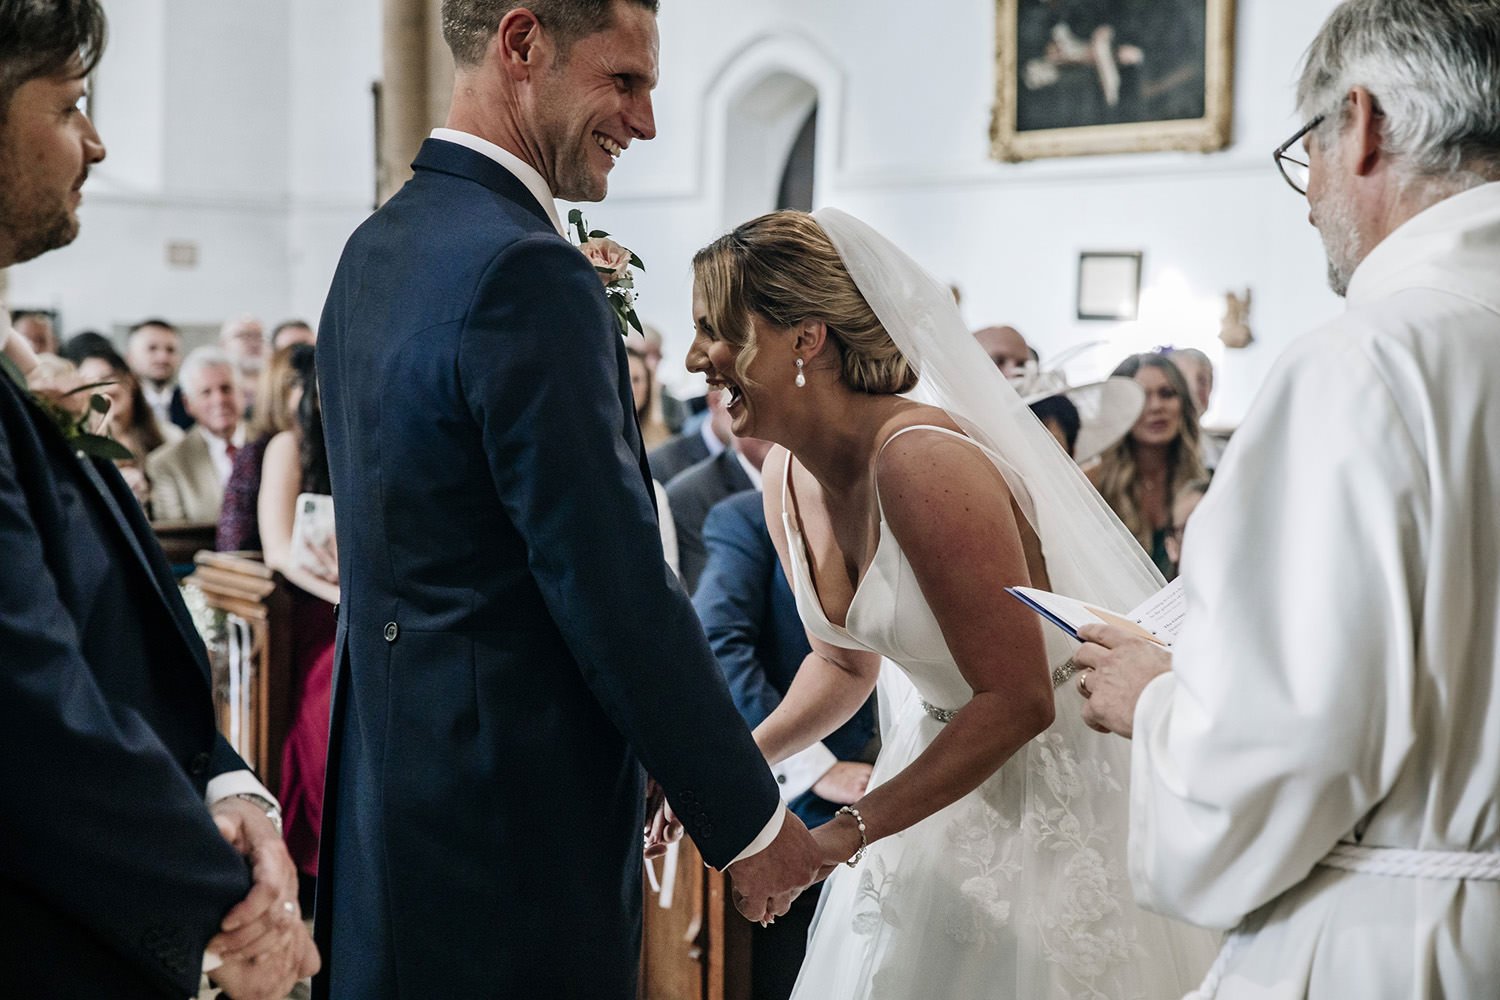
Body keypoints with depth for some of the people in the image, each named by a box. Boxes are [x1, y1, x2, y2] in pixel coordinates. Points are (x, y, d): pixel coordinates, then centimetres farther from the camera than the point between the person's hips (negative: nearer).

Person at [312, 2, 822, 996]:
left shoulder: (374, 249, 10)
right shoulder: (526, 270, -20)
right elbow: (618, 590, -21)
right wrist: (751, 821, -12)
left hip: (387, 775, 10)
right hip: (514, 820, -10)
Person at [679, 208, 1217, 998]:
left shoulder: (919, 461, -29)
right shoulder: (787, 478, -3)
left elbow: (1017, 701, -28)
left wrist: (840, 837, -26)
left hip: (1062, 776, -7)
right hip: (946, 757, 8)